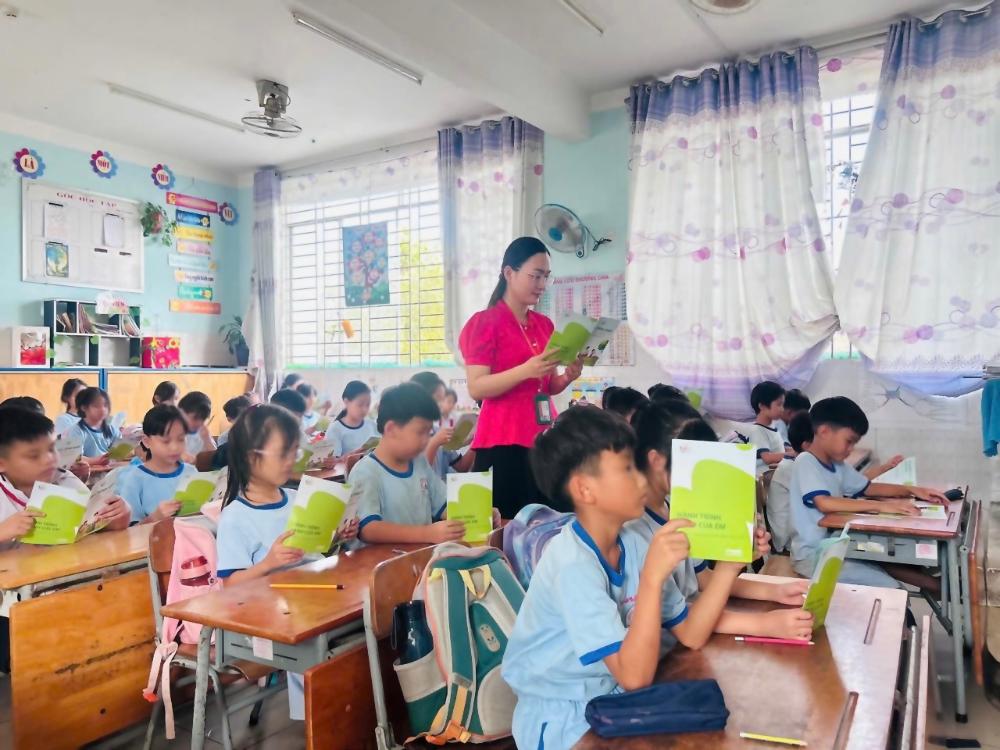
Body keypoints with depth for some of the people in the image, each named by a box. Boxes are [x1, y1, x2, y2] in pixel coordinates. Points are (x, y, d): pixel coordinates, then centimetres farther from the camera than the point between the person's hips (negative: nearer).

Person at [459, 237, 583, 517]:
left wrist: (567, 377, -1)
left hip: (544, 440, 6)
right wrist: (525, 370, -25)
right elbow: (476, 388, -13)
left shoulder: (545, 324, 14)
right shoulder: (484, 322, -4)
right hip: (504, 443, -6)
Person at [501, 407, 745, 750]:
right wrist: (653, 577, -36)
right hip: (561, 721, -7)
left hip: (611, 701, 7)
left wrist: (728, 565, -10)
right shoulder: (573, 564, -26)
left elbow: (690, 634, -1)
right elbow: (634, 676, -28)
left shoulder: (631, 545, -1)